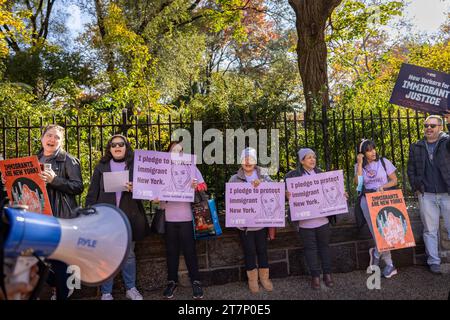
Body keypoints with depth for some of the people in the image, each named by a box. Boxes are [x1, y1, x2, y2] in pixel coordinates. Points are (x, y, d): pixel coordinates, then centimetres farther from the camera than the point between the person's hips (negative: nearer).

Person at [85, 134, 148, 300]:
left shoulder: (135, 166, 6)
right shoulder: (101, 167, 6)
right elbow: (92, 193, 4)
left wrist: (134, 189, -14)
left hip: (128, 218, 1)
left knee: (129, 255, 11)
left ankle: (131, 288, 26)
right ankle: (106, 293, 20)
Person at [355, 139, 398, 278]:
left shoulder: (384, 162, 1)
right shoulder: (359, 166, 5)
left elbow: (394, 180, 2)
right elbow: (357, 183, -10)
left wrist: (382, 186, -16)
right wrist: (360, 164, -11)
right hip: (367, 200, 1)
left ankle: (377, 253, 20)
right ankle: (389, 264, 12)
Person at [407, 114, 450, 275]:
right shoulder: (416, 147, 11)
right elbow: (411, 169, 13)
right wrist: (416, 188, 3)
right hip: (426, 195, 2)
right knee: (430, 230, 7)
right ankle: (433, 262, 15)